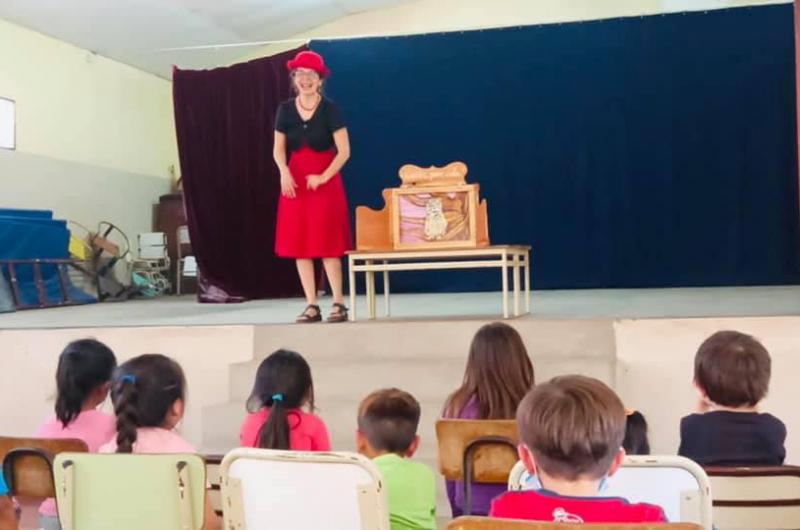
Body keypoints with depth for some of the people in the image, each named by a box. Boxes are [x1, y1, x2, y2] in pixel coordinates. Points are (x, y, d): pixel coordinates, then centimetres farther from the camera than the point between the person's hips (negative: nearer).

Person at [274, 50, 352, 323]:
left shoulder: (330, 109, -6)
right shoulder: (285, 109, 4)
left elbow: (344, 151, -7)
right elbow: (278, 149, 8)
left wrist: (323, 177, -19)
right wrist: (284, 172, -11)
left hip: (325, 181, -4)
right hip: (295, 181, 4)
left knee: (327, 243, -6)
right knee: (299, 243, 1)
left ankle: (339, 304, 2)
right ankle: (312, 306, 7)